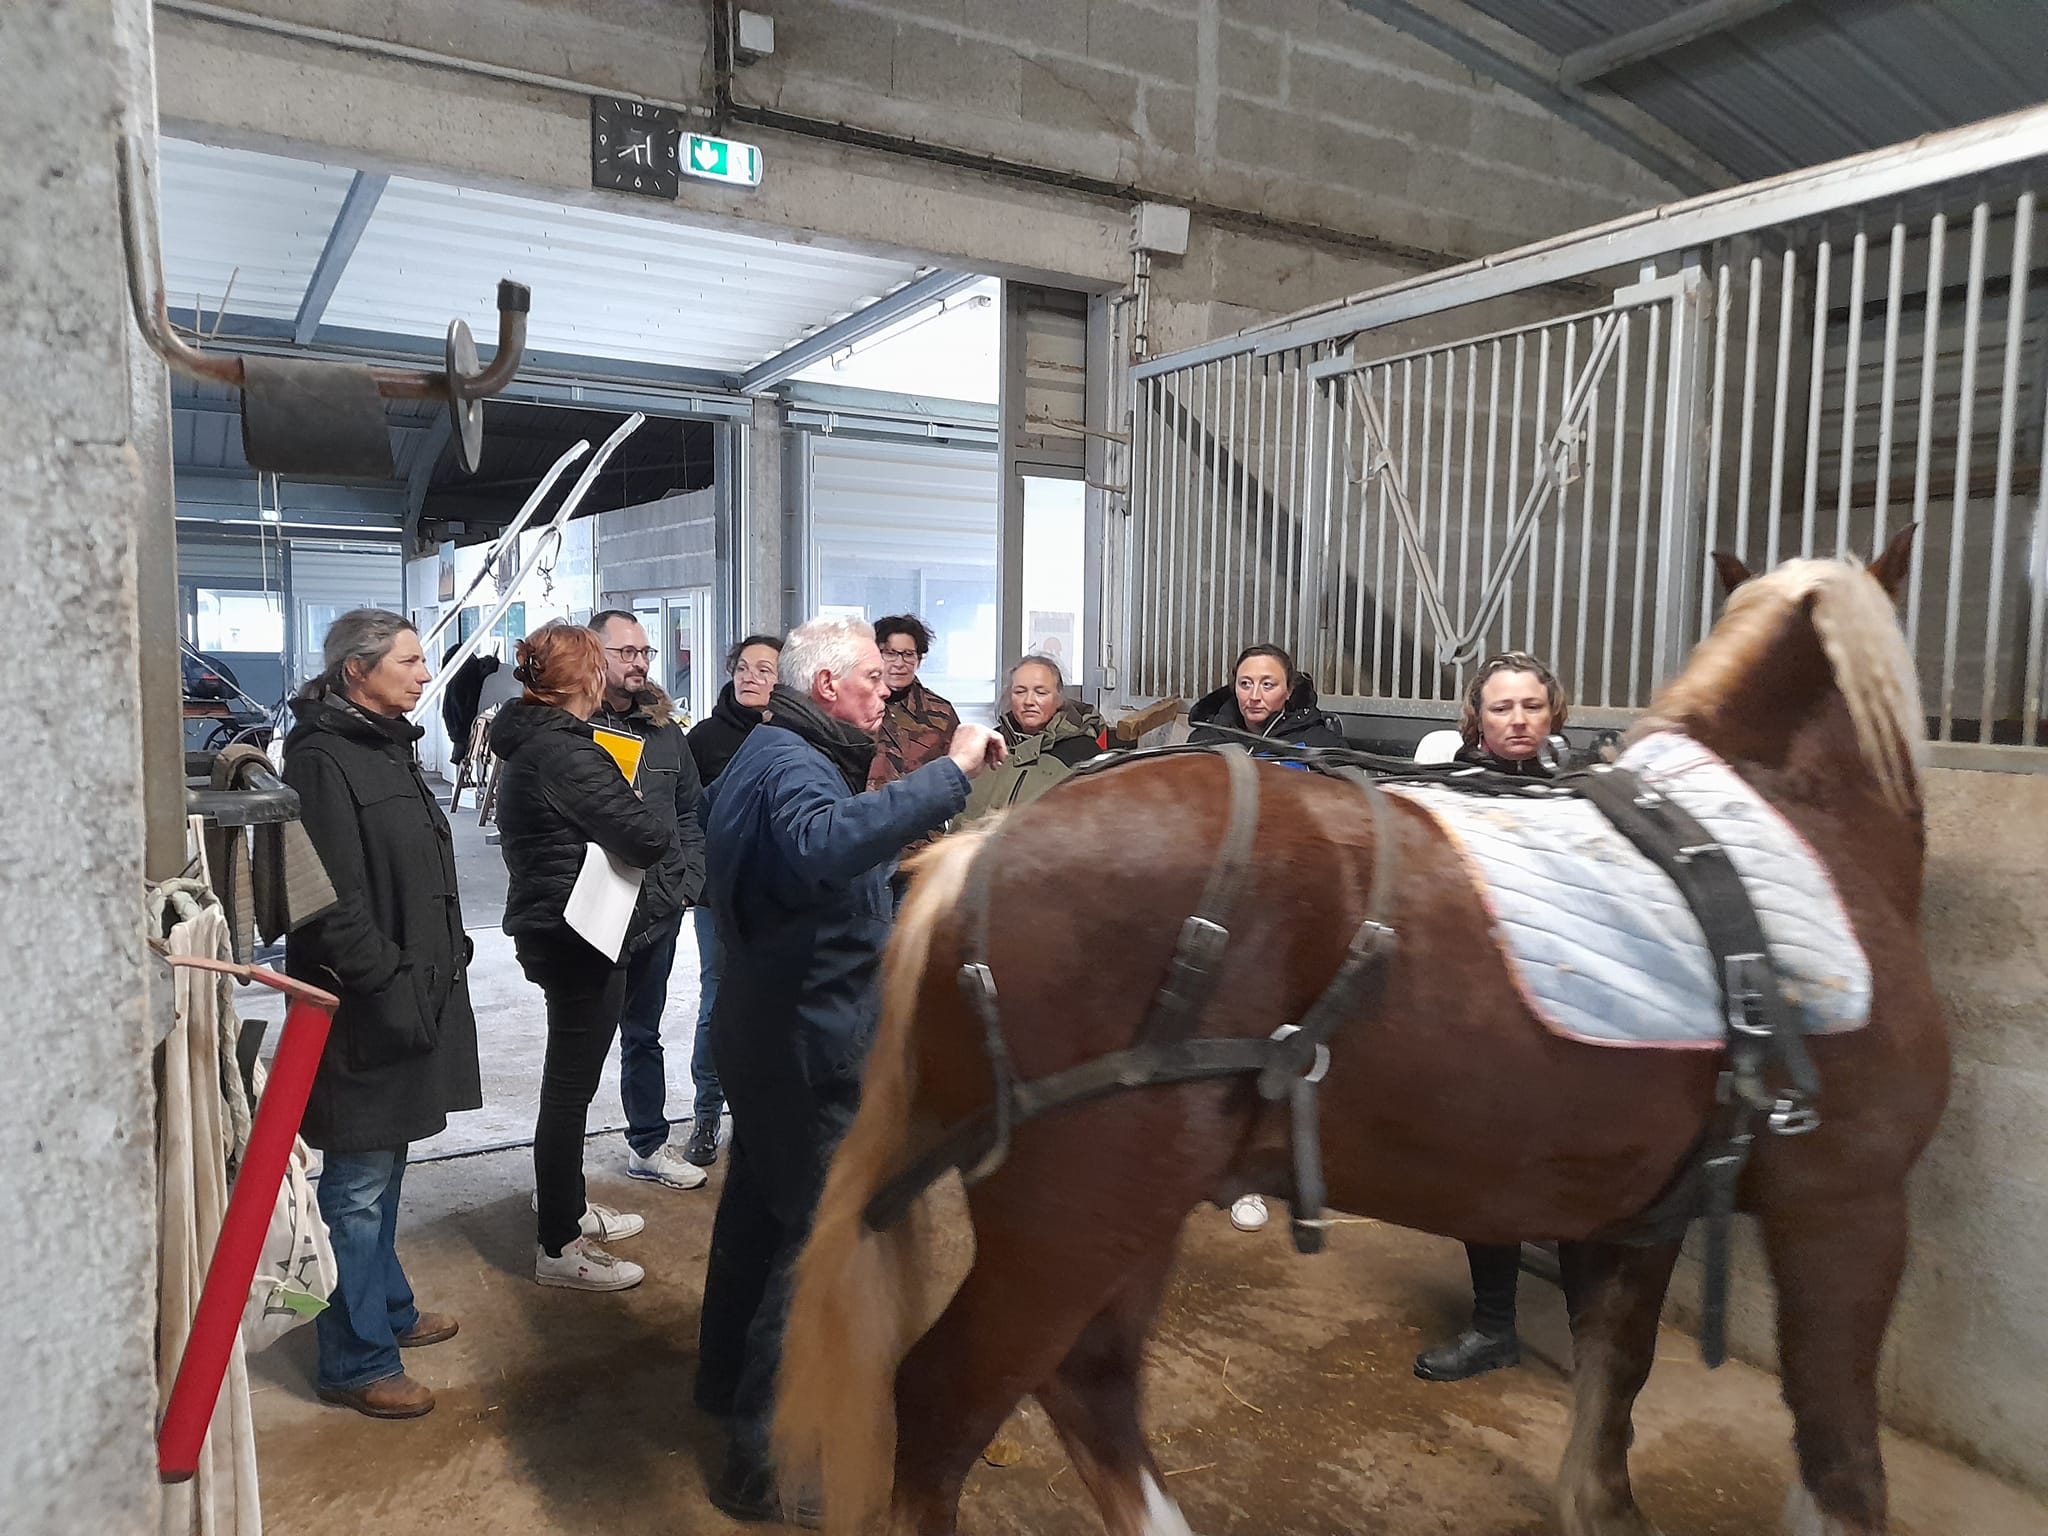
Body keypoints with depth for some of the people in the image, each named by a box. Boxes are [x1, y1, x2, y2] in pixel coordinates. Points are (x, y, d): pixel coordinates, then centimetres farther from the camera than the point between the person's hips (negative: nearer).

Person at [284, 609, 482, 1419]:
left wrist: (444, 957, 17)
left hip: (411, 992, 10)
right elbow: (332, 901, -23)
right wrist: (388, 984, -22)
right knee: (359, 1185, 1)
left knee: (383, 1166, 22)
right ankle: (356, 1362, 14)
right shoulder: (323, 760, -17)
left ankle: (388, 1308, 37)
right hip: (365, 1009, -10)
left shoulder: (386, 745, 14)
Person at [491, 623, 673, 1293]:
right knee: (571, 1086, 0)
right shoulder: (564, 752, -22)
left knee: (569, 1078, 22)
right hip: (579, 936, -11)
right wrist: (657, 817, -4)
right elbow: (648, 837, -25)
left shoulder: (526, 741, 10)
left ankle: (565, 1204, 39)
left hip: (548, 928, 11)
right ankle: (559, 1246, 12)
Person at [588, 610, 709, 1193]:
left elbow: (691, 810, 13)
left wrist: (688, 881, 3)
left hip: (659, 910, 5)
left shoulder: (663, 727, 9)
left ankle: (648, 1145, 34)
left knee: (643, 1034, 19)